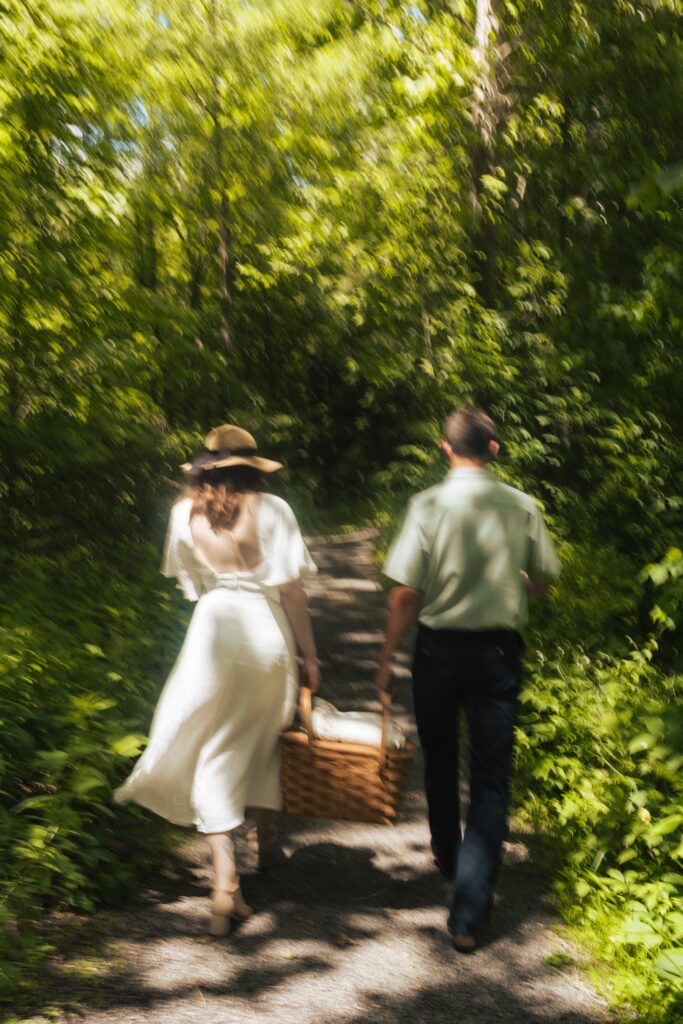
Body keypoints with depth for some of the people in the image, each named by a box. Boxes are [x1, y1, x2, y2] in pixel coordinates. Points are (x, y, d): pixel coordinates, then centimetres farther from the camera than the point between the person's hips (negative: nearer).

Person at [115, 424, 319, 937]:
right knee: (263, 738, 22)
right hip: (268, 631, 1)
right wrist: (310, 654, 0)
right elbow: (291, 589, -6)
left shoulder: (185, 514, 2)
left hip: (213, 630, 0)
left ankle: (226, 876, -6)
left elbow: (190, 582, 12)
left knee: (213, 756, 6)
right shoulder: (272, 510, -5)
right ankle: (264, 838, 42)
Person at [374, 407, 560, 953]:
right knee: (491, 780, 4)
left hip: (439, 647, 0)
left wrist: (387, 659, -1)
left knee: (440, 761, 23)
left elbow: (406, 593, -12)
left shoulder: (429, 505, -11)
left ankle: (447, 856, 45)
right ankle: (469, 914, 0)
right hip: (498, 650, 0)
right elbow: (544, 583, 4)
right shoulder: (522, 507, -6)